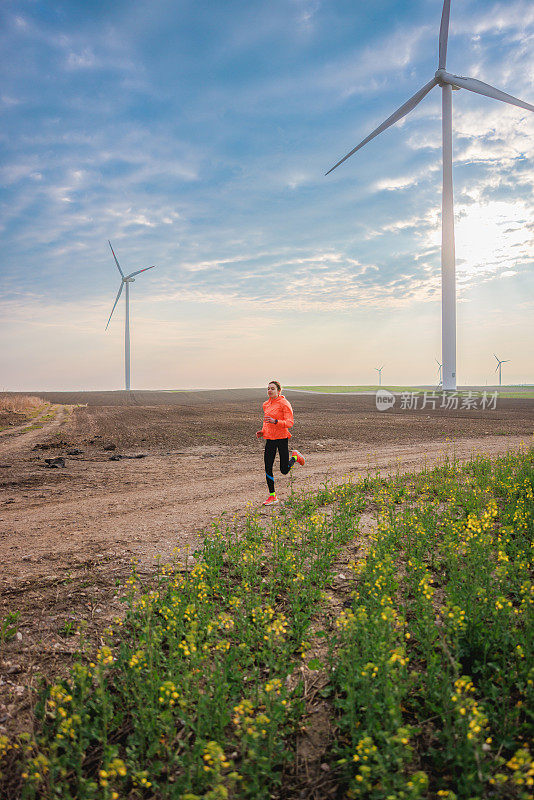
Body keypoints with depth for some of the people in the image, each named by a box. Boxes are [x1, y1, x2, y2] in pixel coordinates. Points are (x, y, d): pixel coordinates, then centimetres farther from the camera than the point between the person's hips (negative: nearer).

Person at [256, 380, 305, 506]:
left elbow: (289, 423, -16)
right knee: (268, 468, 1)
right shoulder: (266, 405, 10)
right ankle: (272, 496, 13)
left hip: (282, 438, -6)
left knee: (284, 470, 1)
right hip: (269, 439, 6)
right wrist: (262, 431, 6)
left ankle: (295, 456, 32)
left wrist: (275, 421, -31)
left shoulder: (284, 404, -10)